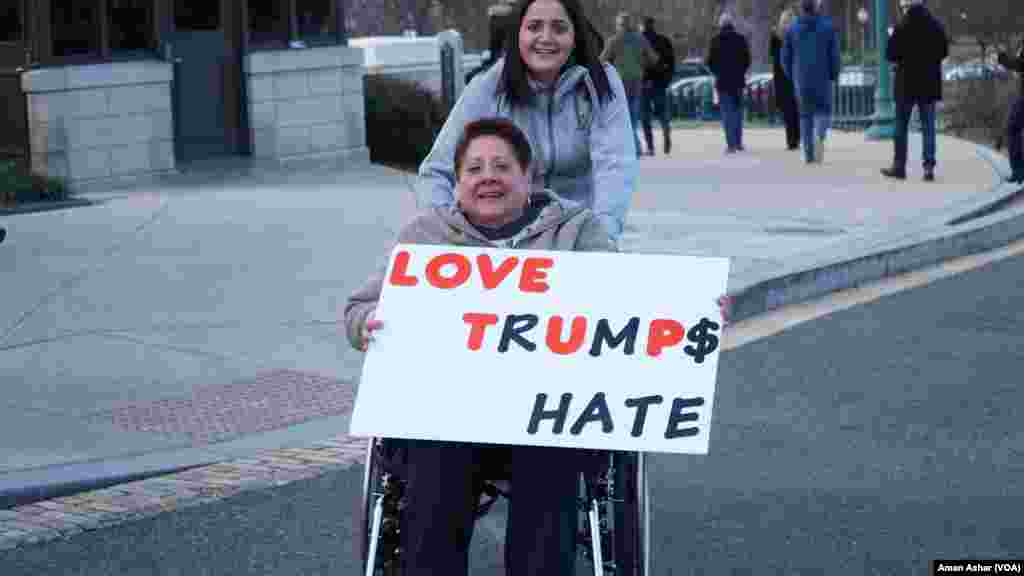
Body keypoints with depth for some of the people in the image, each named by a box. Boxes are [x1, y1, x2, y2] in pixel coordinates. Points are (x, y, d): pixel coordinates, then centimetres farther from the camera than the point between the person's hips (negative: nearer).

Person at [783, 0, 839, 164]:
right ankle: (819, 136, -22)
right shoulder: (828, 26, -2)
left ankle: (809, 154, 5)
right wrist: (834, 75, 5)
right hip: (822, 78, -2)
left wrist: (792, 76, 17)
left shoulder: (792, 29, 3)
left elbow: (785, 56, 4)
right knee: (823, 111, 10)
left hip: (801, 79, 2)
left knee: (805, 114, 11)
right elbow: (834, 54, -6)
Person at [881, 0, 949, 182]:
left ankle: (899, 166, 12)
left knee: (901, 126, 9)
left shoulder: (902, 26, -13)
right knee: (928, 127, 6)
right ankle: (929, 167, 0)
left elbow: (891, 54, -12)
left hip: (906, 82, -3)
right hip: (930, 83, 3)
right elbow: (944, 51, 7)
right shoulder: (936, 25, 0)